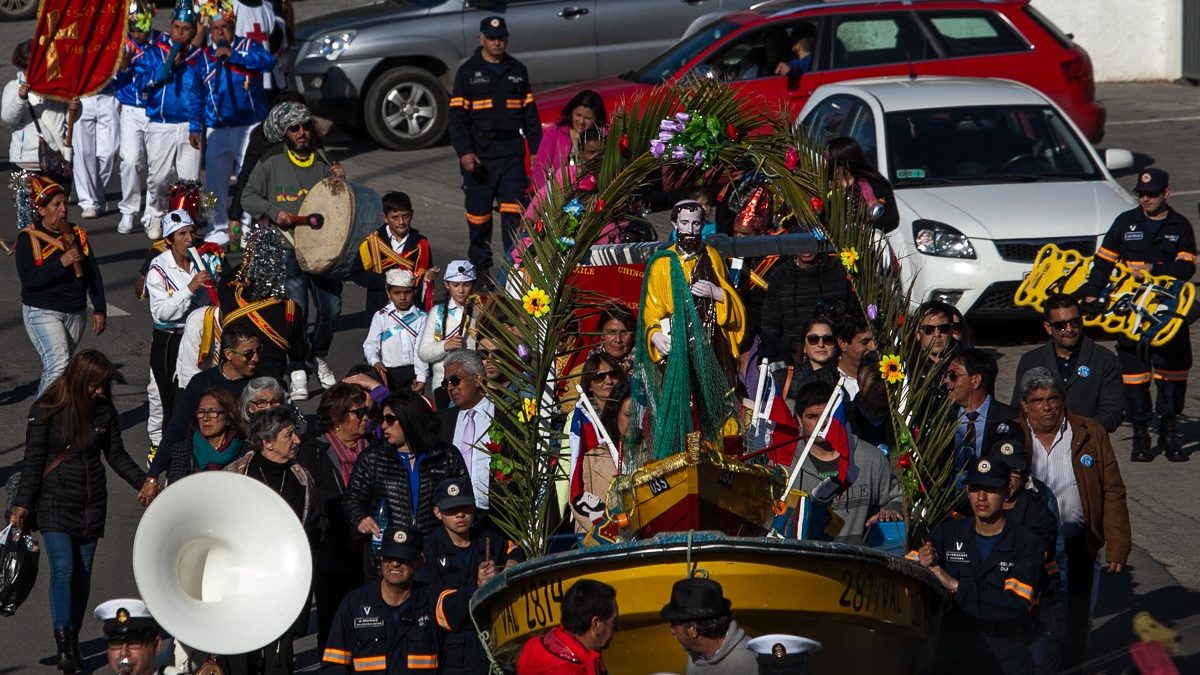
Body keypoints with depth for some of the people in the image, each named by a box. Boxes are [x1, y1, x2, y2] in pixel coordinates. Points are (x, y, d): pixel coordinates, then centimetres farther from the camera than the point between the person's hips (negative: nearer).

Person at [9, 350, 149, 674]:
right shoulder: (47, 409, -8)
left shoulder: (104, 410, 3)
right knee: (62, 569, -16)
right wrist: (22, 504, -11)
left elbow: (117, 455, 12)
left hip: (91, 503, 4)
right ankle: (63, 646, -21)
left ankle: (74, 643, 14)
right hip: (55, 501, -4)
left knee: (82, 573, 5)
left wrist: (143, 483, 1)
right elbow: (33, 460, -7)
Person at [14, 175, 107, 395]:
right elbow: (28, 278, -19)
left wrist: (99, 309, 5)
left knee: (53, 369, 9)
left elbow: (93, 274, 11)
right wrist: (61, 263, -26)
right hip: (42, 312, -5)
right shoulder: (28, 238, -7)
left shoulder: (76, 234, 8)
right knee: (58, 365, -20)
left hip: (74, 312, 5)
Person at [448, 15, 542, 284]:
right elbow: (457, 116, -3)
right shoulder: (468, 72, 2)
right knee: (479, 213, 2)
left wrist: (536, 148, 11)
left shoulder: (517, 71, 14)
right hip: (479, 155, -2)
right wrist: (464, 152, -14)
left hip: (512, 152, 2)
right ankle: (480, 267, 13)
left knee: (513, 211, -6)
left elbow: (530, 112, 18)